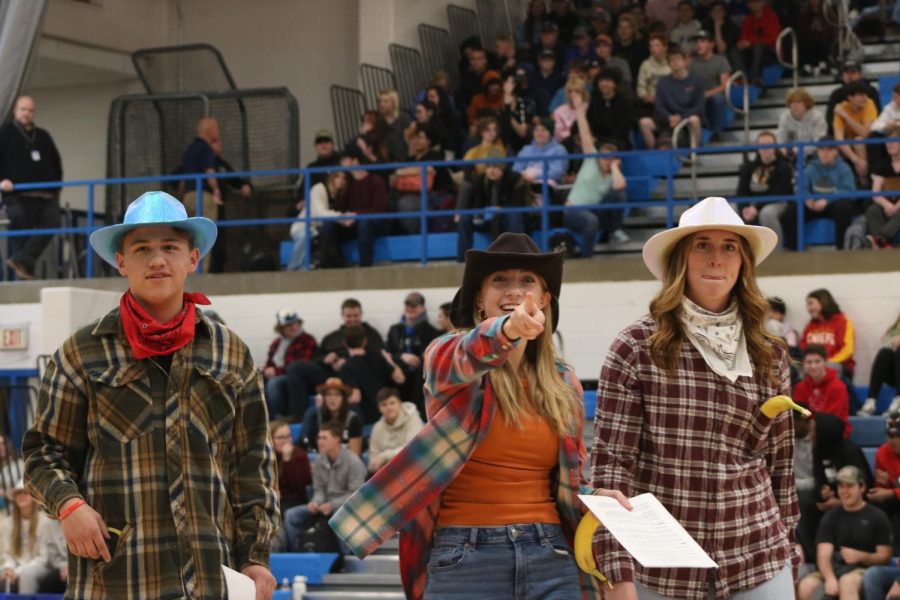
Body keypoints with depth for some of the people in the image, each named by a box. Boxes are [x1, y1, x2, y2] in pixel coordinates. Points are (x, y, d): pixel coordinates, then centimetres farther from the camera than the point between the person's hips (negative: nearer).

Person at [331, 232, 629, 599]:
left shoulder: (563, 383, 13)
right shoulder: (447, 356, 0)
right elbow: (465, 357, -26)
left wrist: (595, 498, -1)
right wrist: (507, 331, -48)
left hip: (550, 561, 4)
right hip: (464, 562, -3)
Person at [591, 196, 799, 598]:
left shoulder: (769, 357, 7)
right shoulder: (636, 347, -4)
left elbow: (781, 467, 14)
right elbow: (610, 462, -7)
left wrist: (786, 558, 15)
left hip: (756, 564, 3)